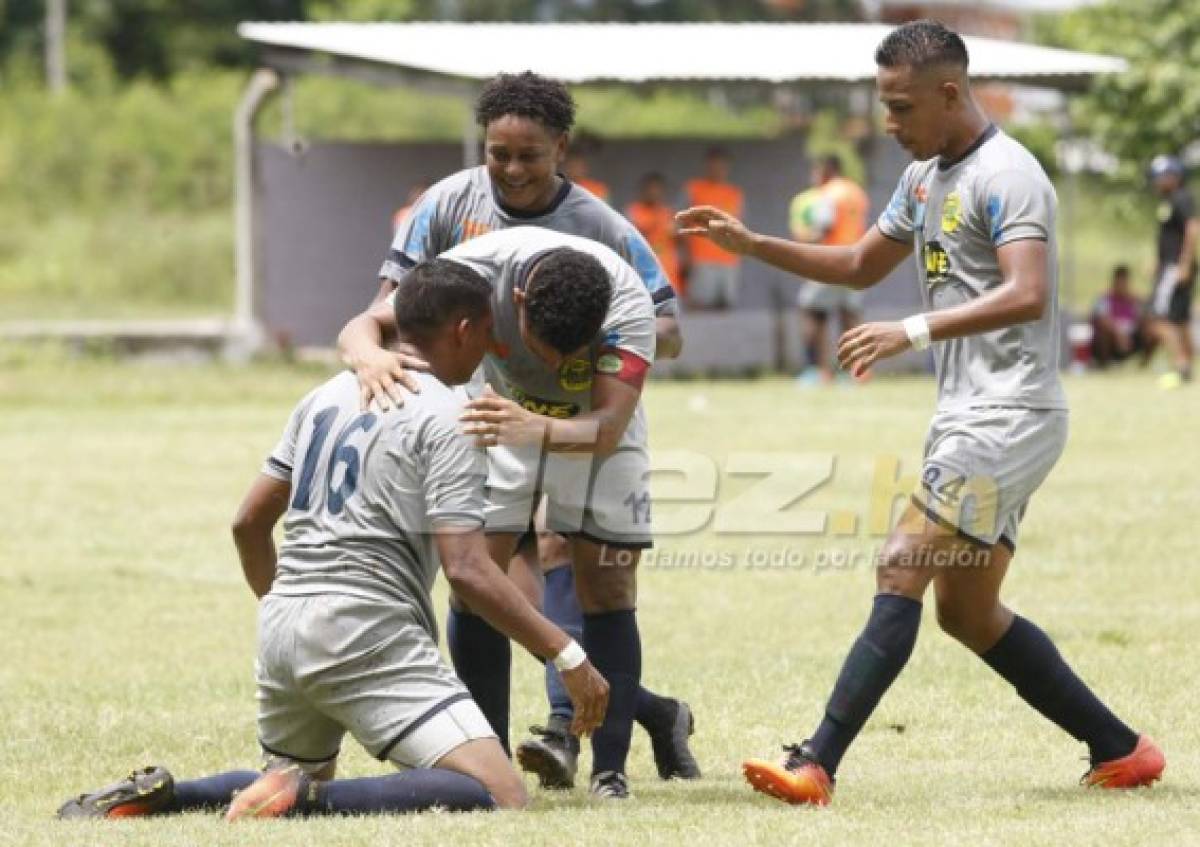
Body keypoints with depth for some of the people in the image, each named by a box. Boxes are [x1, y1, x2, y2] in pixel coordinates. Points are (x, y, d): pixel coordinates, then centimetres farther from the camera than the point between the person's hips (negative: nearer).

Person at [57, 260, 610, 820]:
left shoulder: (327, 395, 17)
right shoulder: (447, 417, -5)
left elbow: (249, 523, 23)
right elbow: (467, 570, -14)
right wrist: (568, 654, -10)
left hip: (281, 627, 8)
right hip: (368, 637, -8)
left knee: (290, 783, 30)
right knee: (500, 797, -14)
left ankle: (154, 795, 5)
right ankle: (312, 798, -26)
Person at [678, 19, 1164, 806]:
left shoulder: (1005, 175, -13)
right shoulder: (925, 178, 16)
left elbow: (1026, 295, -26)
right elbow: (862, 266, 29)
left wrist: (913, 331, -34)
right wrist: (753, 245, 18)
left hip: (1009, 413, -10)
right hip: (966, 417, 10)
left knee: (901, 571, -16)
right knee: (969, 611, 11)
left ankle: (816, 766, -21)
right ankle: (1122, 751, 17)